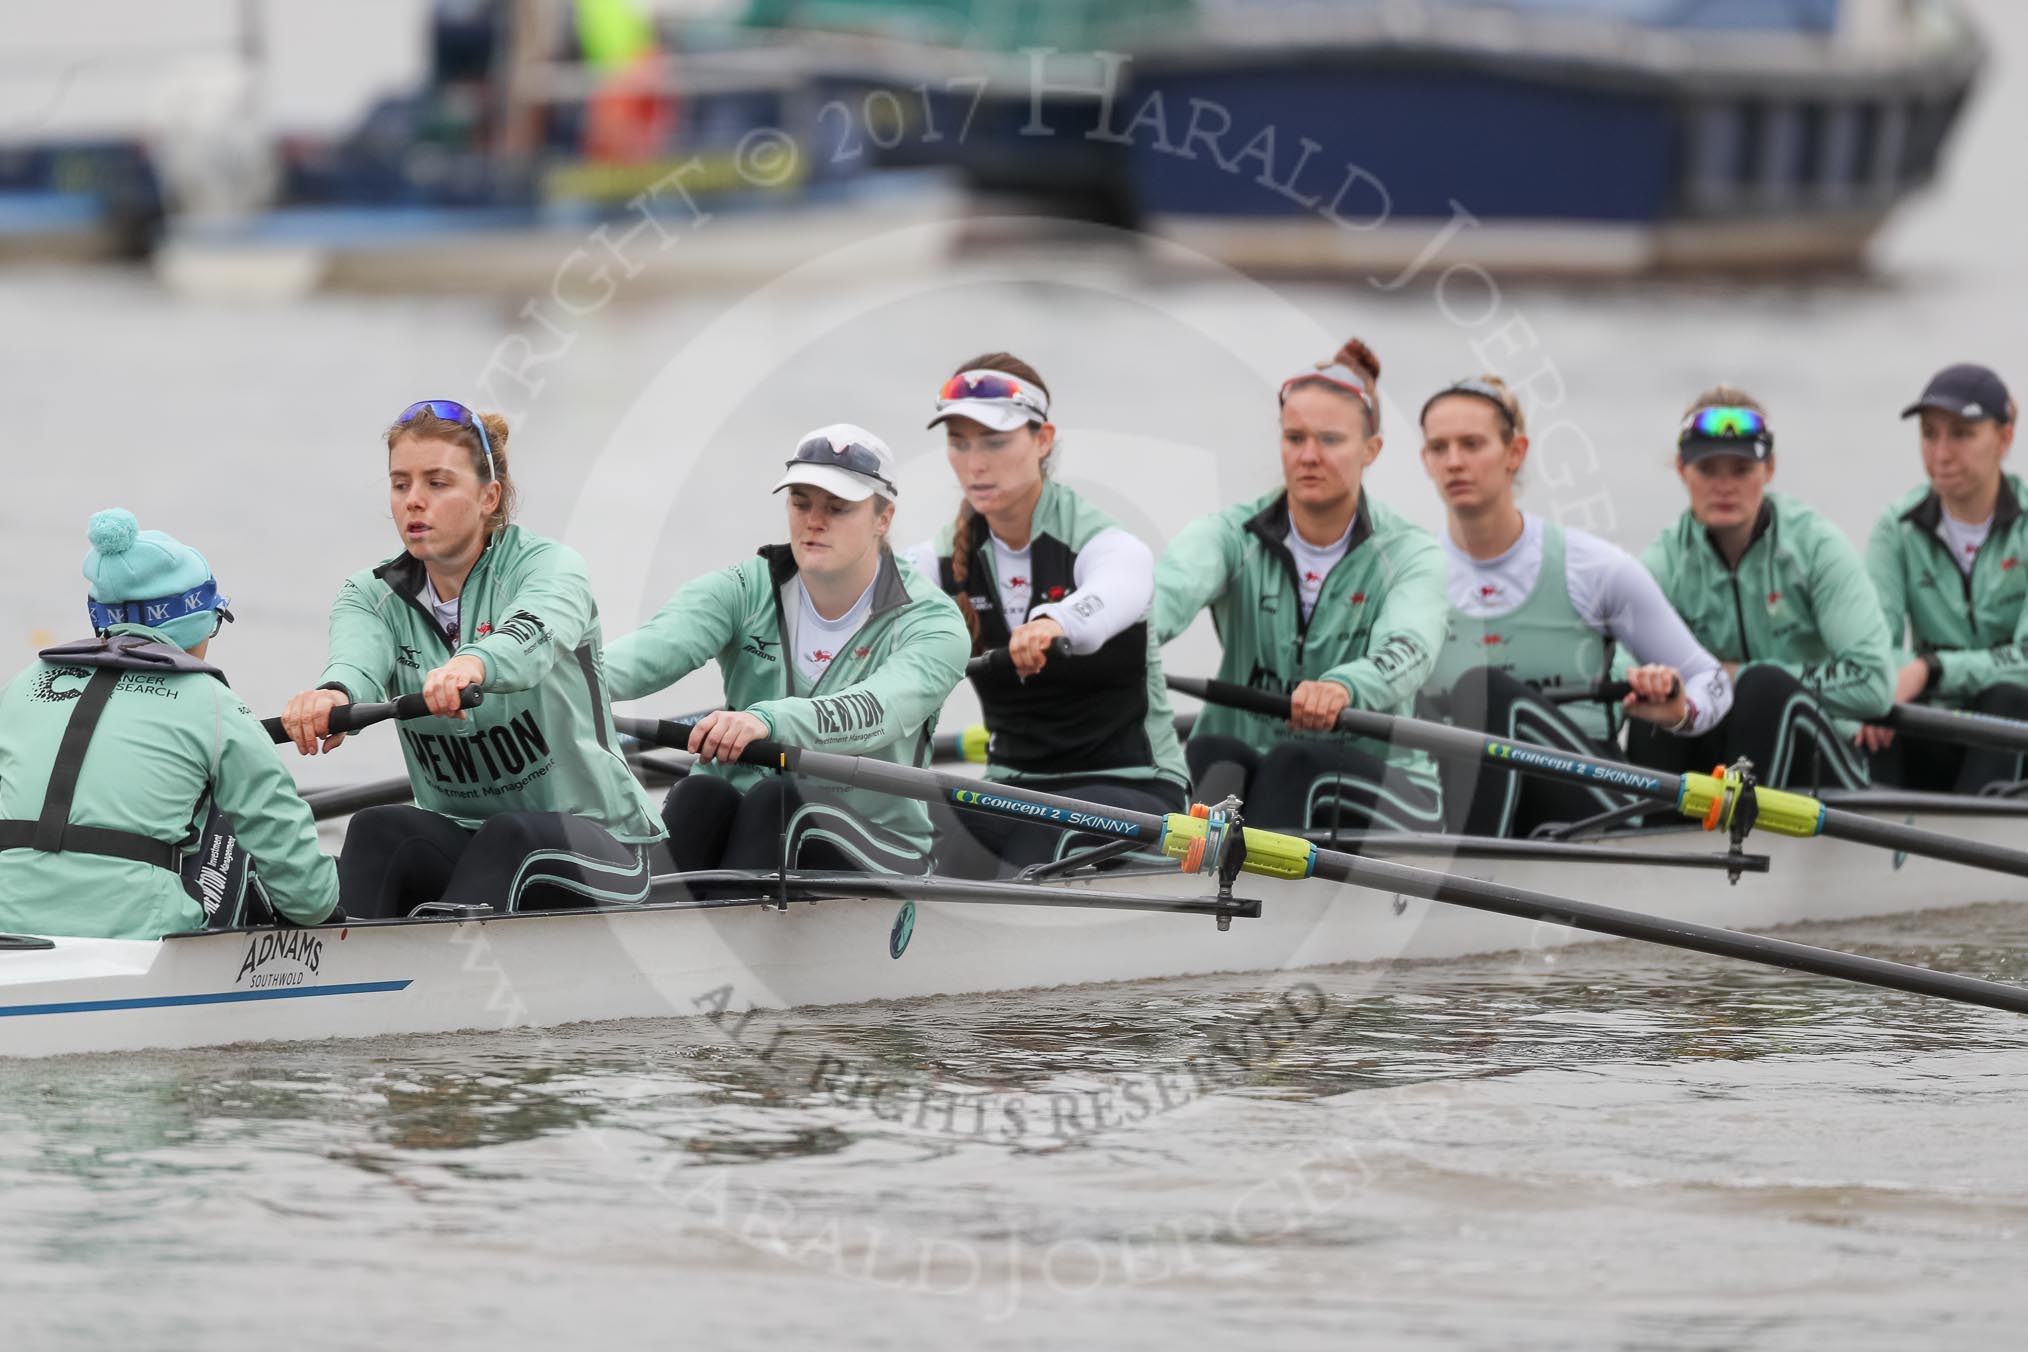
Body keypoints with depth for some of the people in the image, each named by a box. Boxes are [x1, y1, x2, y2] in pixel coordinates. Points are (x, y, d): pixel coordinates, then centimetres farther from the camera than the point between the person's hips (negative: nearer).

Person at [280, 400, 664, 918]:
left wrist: (473, 665, -59)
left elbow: (533, 638, -33)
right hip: (459, 837, 4)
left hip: (591, 843, -4)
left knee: (509, 839, -36)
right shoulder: (372, 594, 4)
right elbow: (359, 657, -21)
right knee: (377, 831, -28)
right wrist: (335, 694, -48)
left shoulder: (547, 566, -8)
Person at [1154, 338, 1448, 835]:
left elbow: (1408, 649, -24)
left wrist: (1342, 687, -50)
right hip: (1246, 767, 1)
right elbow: (1174, 586, -22)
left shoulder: (1407, 552, -2)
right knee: (1212, 754, -32)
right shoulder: (1235, 535, 2)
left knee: (1292, 764, -33)